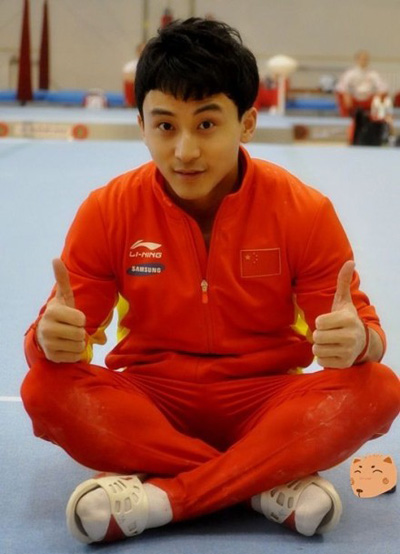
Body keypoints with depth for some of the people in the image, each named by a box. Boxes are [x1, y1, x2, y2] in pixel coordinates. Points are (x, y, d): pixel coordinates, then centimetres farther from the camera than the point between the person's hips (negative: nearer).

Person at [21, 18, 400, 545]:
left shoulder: (303, 211, -10)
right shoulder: (109, 211, -8)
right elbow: (59, 333, -8)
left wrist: (356, 339, -36)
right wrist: (51, 336, -35)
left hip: (262, 404, 0)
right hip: (150, 404, 1)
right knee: (45, 388, -28)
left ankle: (159, 496, -30)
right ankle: (272, 483, -28)